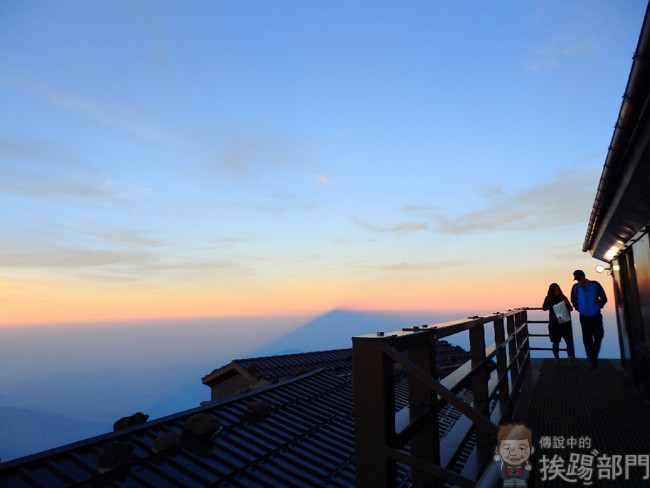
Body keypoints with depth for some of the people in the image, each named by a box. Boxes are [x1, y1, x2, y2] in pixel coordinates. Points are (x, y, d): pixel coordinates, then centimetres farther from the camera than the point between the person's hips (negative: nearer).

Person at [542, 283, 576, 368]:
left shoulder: (563, 297, 3)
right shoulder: (549, 299, 2)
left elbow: (571, 309, 4)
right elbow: (544, 308, -9)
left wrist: (567, 304, -17)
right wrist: (552, 305, -26)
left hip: (565, 323, 0)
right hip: (554, 324, 0)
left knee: (569, 341, -8)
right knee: (556, 342, 6)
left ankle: (571, 360, -5)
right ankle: (557, 359, 21)